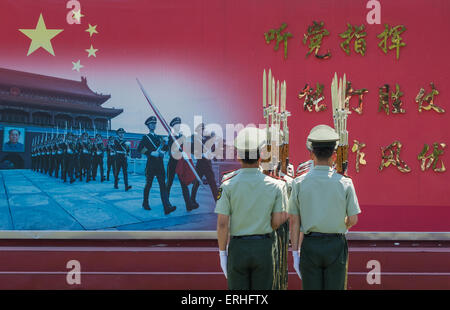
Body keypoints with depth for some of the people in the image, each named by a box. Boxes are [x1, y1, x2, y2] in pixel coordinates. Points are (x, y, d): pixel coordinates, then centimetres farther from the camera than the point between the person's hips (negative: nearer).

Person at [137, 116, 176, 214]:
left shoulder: (158, 137, 17)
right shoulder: (145, 137, 1)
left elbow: (166, 148, 18)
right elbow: (139, 149, -9)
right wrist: (151, 153, -16)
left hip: (160, 164, 4)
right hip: (151, 164, -4)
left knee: (163, 184, -7)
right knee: (148, 185, 7)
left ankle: (167, 207, -17)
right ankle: (145, 203, 27)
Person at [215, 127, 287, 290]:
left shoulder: (228, 185, -9)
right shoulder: (274, 185, -4)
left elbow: (222, 224, -9)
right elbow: (278, 221, -2)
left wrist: (222, 252, 1)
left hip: (237, 247, -1)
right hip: (264, 246, 1)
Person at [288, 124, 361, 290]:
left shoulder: (299, 183, -4)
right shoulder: (345, 183, -5)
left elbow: (294, 221, -2)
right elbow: (353, 220, -2)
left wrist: (295, 252, 4)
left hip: (309, 245, 1)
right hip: (336, 245, -1)